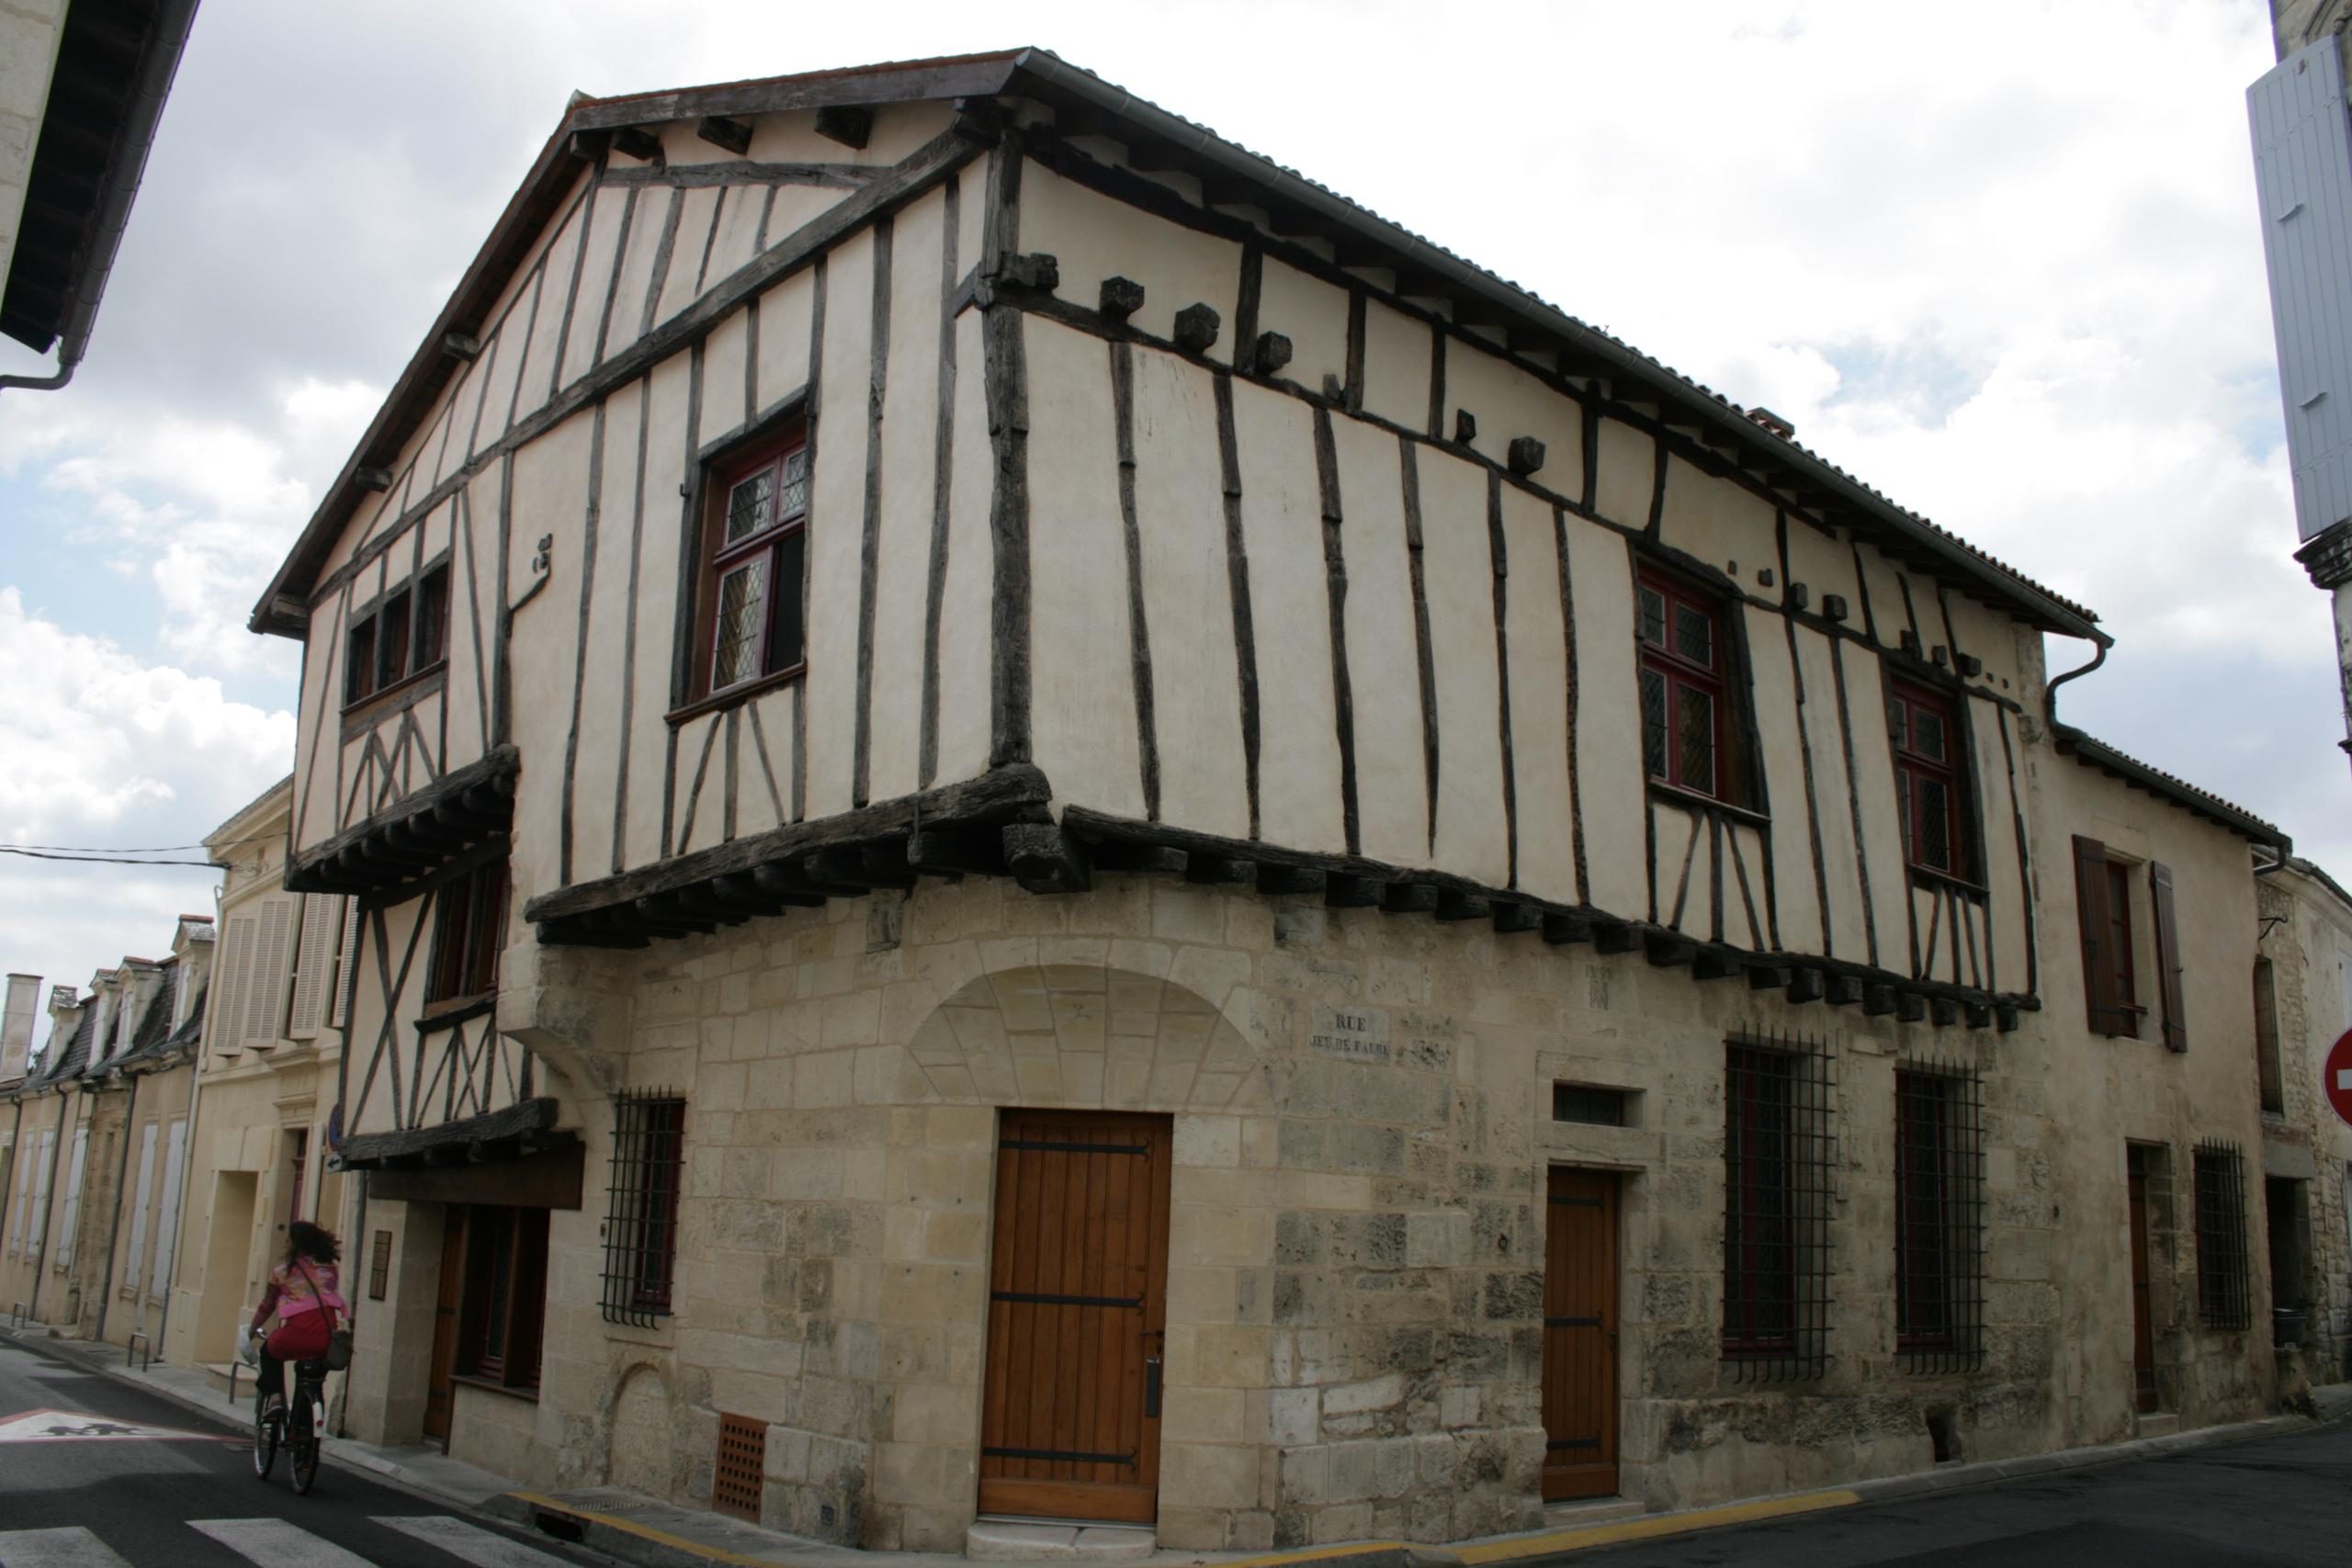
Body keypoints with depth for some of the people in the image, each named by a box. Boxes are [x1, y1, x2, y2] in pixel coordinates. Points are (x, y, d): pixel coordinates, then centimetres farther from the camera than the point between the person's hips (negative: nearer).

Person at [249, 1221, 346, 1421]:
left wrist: (251, 1332, 38)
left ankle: (274, 1394, 15)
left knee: (269, 1351, 30)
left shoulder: (282, 1272, 14)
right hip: (329, 1336, 3)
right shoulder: (330, 1269, 20)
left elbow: (265, 1308, 22)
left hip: (297, 1333, -3)